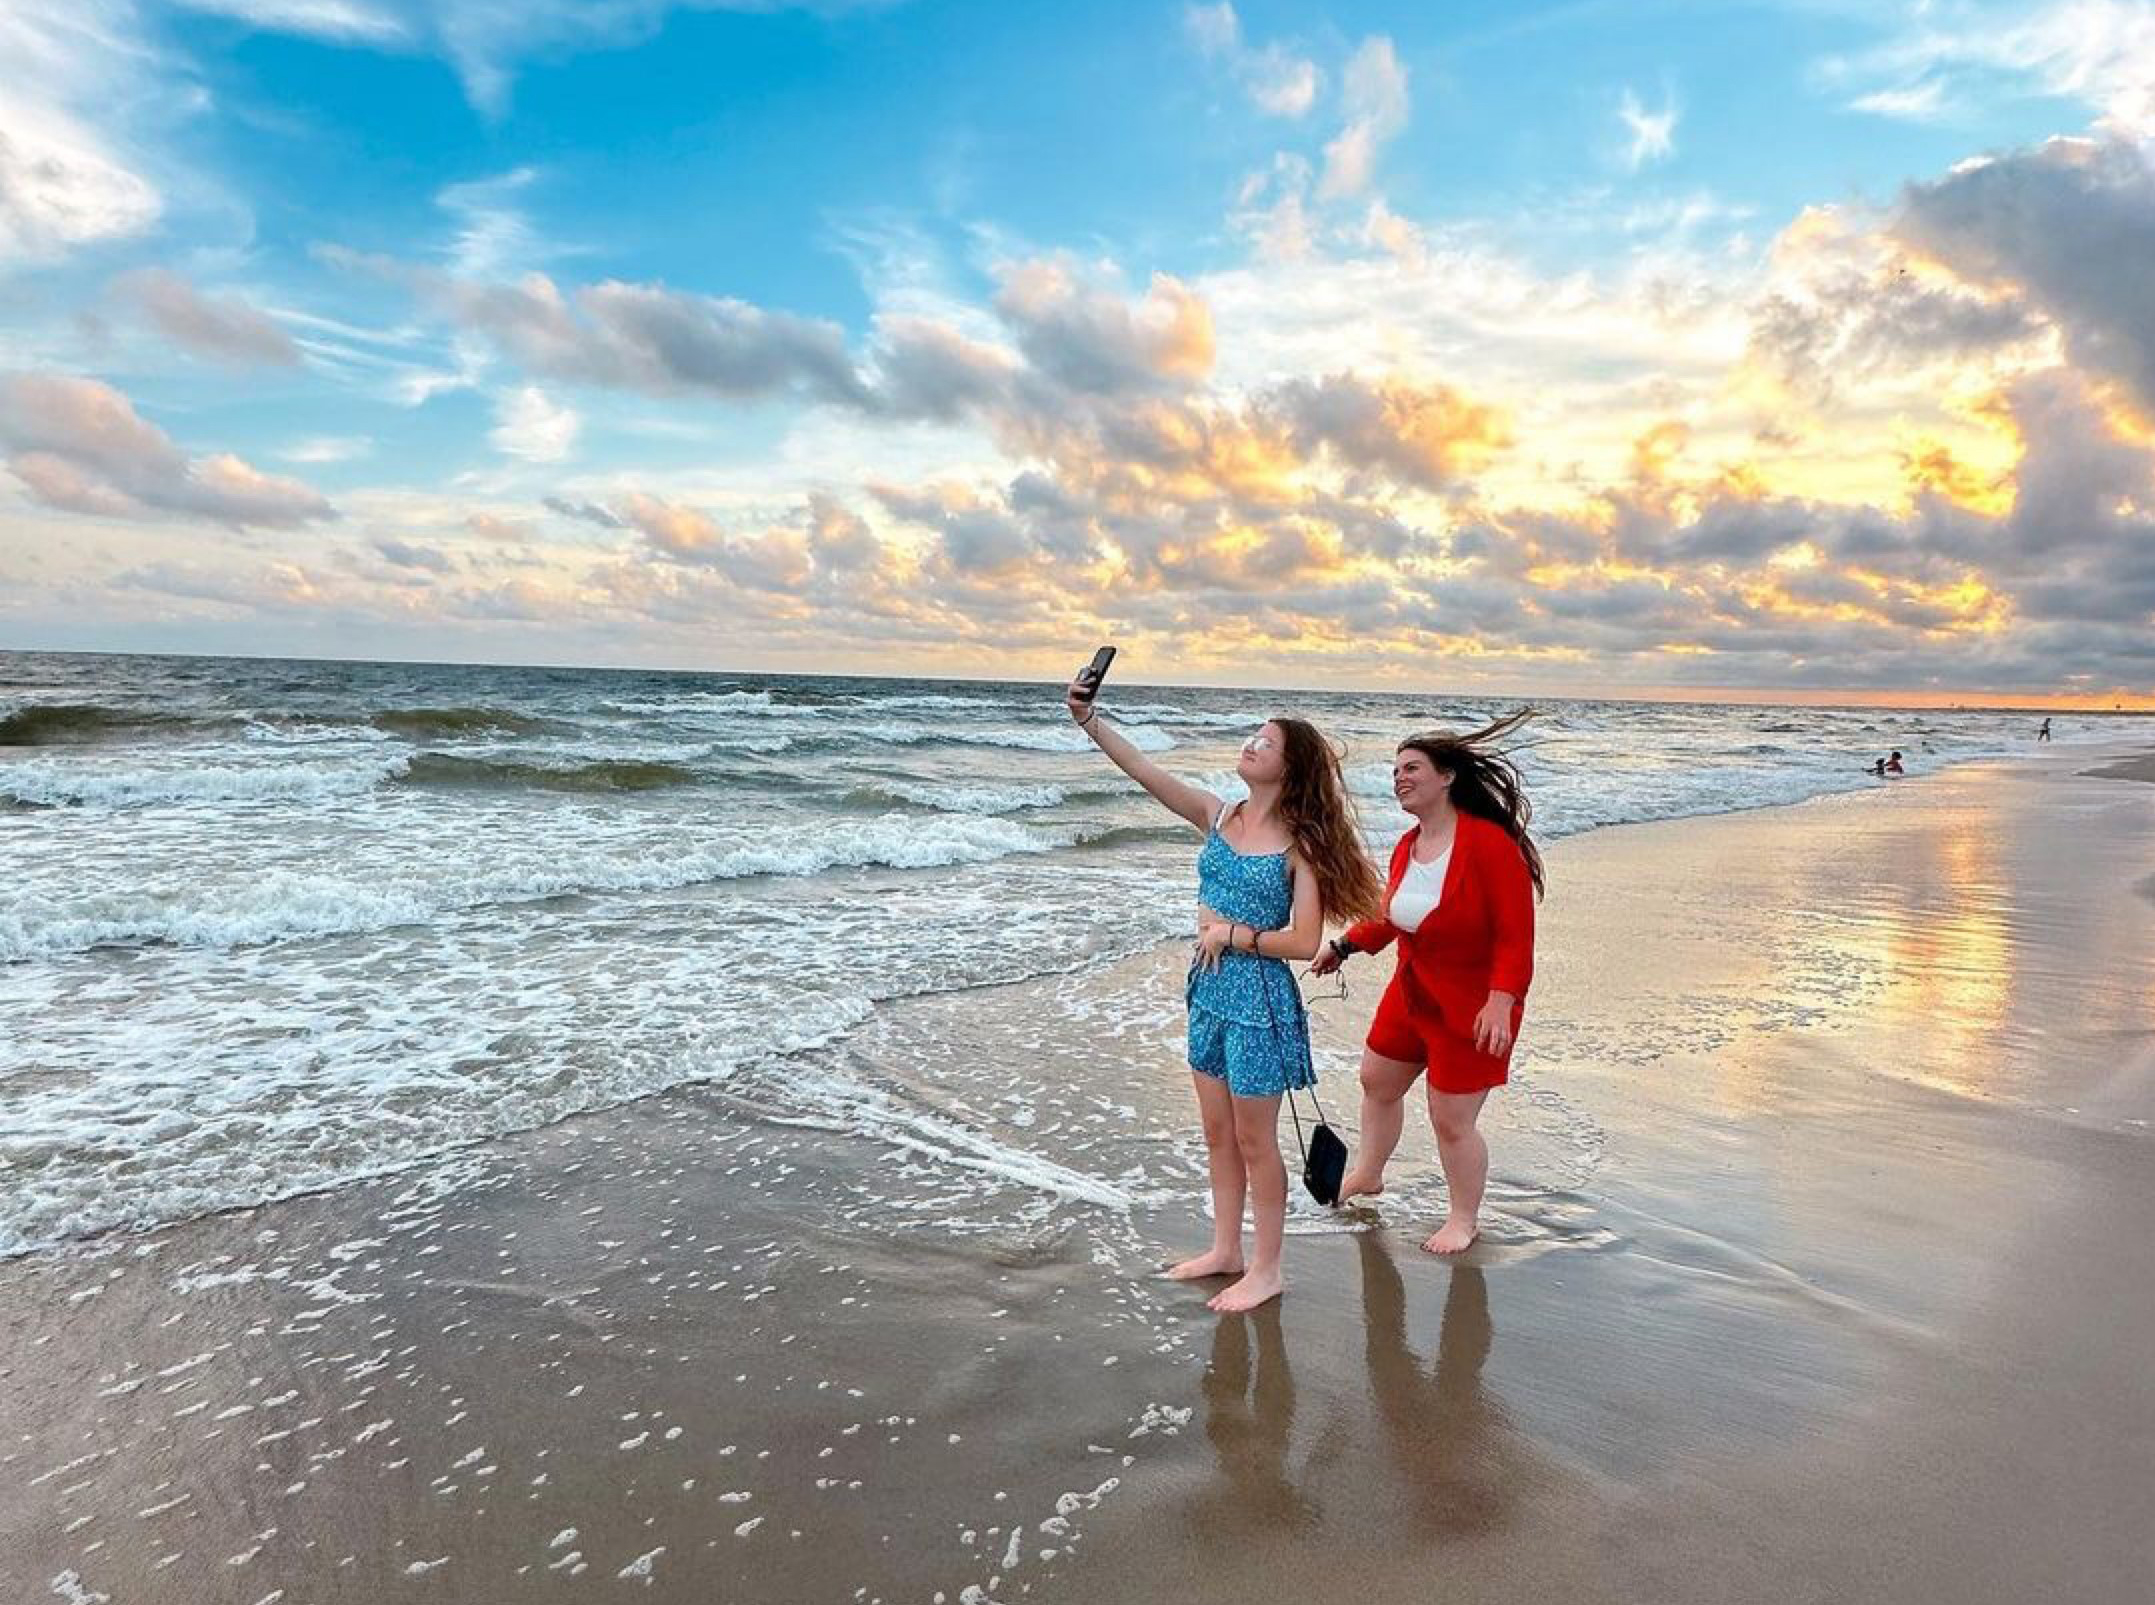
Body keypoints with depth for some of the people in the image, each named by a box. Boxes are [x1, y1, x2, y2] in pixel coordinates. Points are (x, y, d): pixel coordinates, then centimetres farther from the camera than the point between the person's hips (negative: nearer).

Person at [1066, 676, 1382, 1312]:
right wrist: (1088, 719, -16)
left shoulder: (1300, 843, -13)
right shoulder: (1216, 817, 1)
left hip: (1259, 999, -6)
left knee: (1254, 1143, 7)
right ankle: (1225, 1250, 35)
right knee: (1217, 1134, 18)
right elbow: (1144, 771, -8)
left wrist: (1231, 934, -14)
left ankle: (1265, 1269, 23)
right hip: (1210, 989, 6)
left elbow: (1304, 942, -19)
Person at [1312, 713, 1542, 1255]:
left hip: (1472, 1008, -8)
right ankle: (1367, 1175, 48)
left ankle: (1464, 1219, 27)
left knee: (1452, 1122, 1)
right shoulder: (1406, 847, 0)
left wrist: (1500, 1003, -30)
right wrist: (1345, 945, 7)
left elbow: (1515, 936, -23)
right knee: (1377, 1082, 23)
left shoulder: (1490, 843, -23)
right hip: (1411, 995, 8)